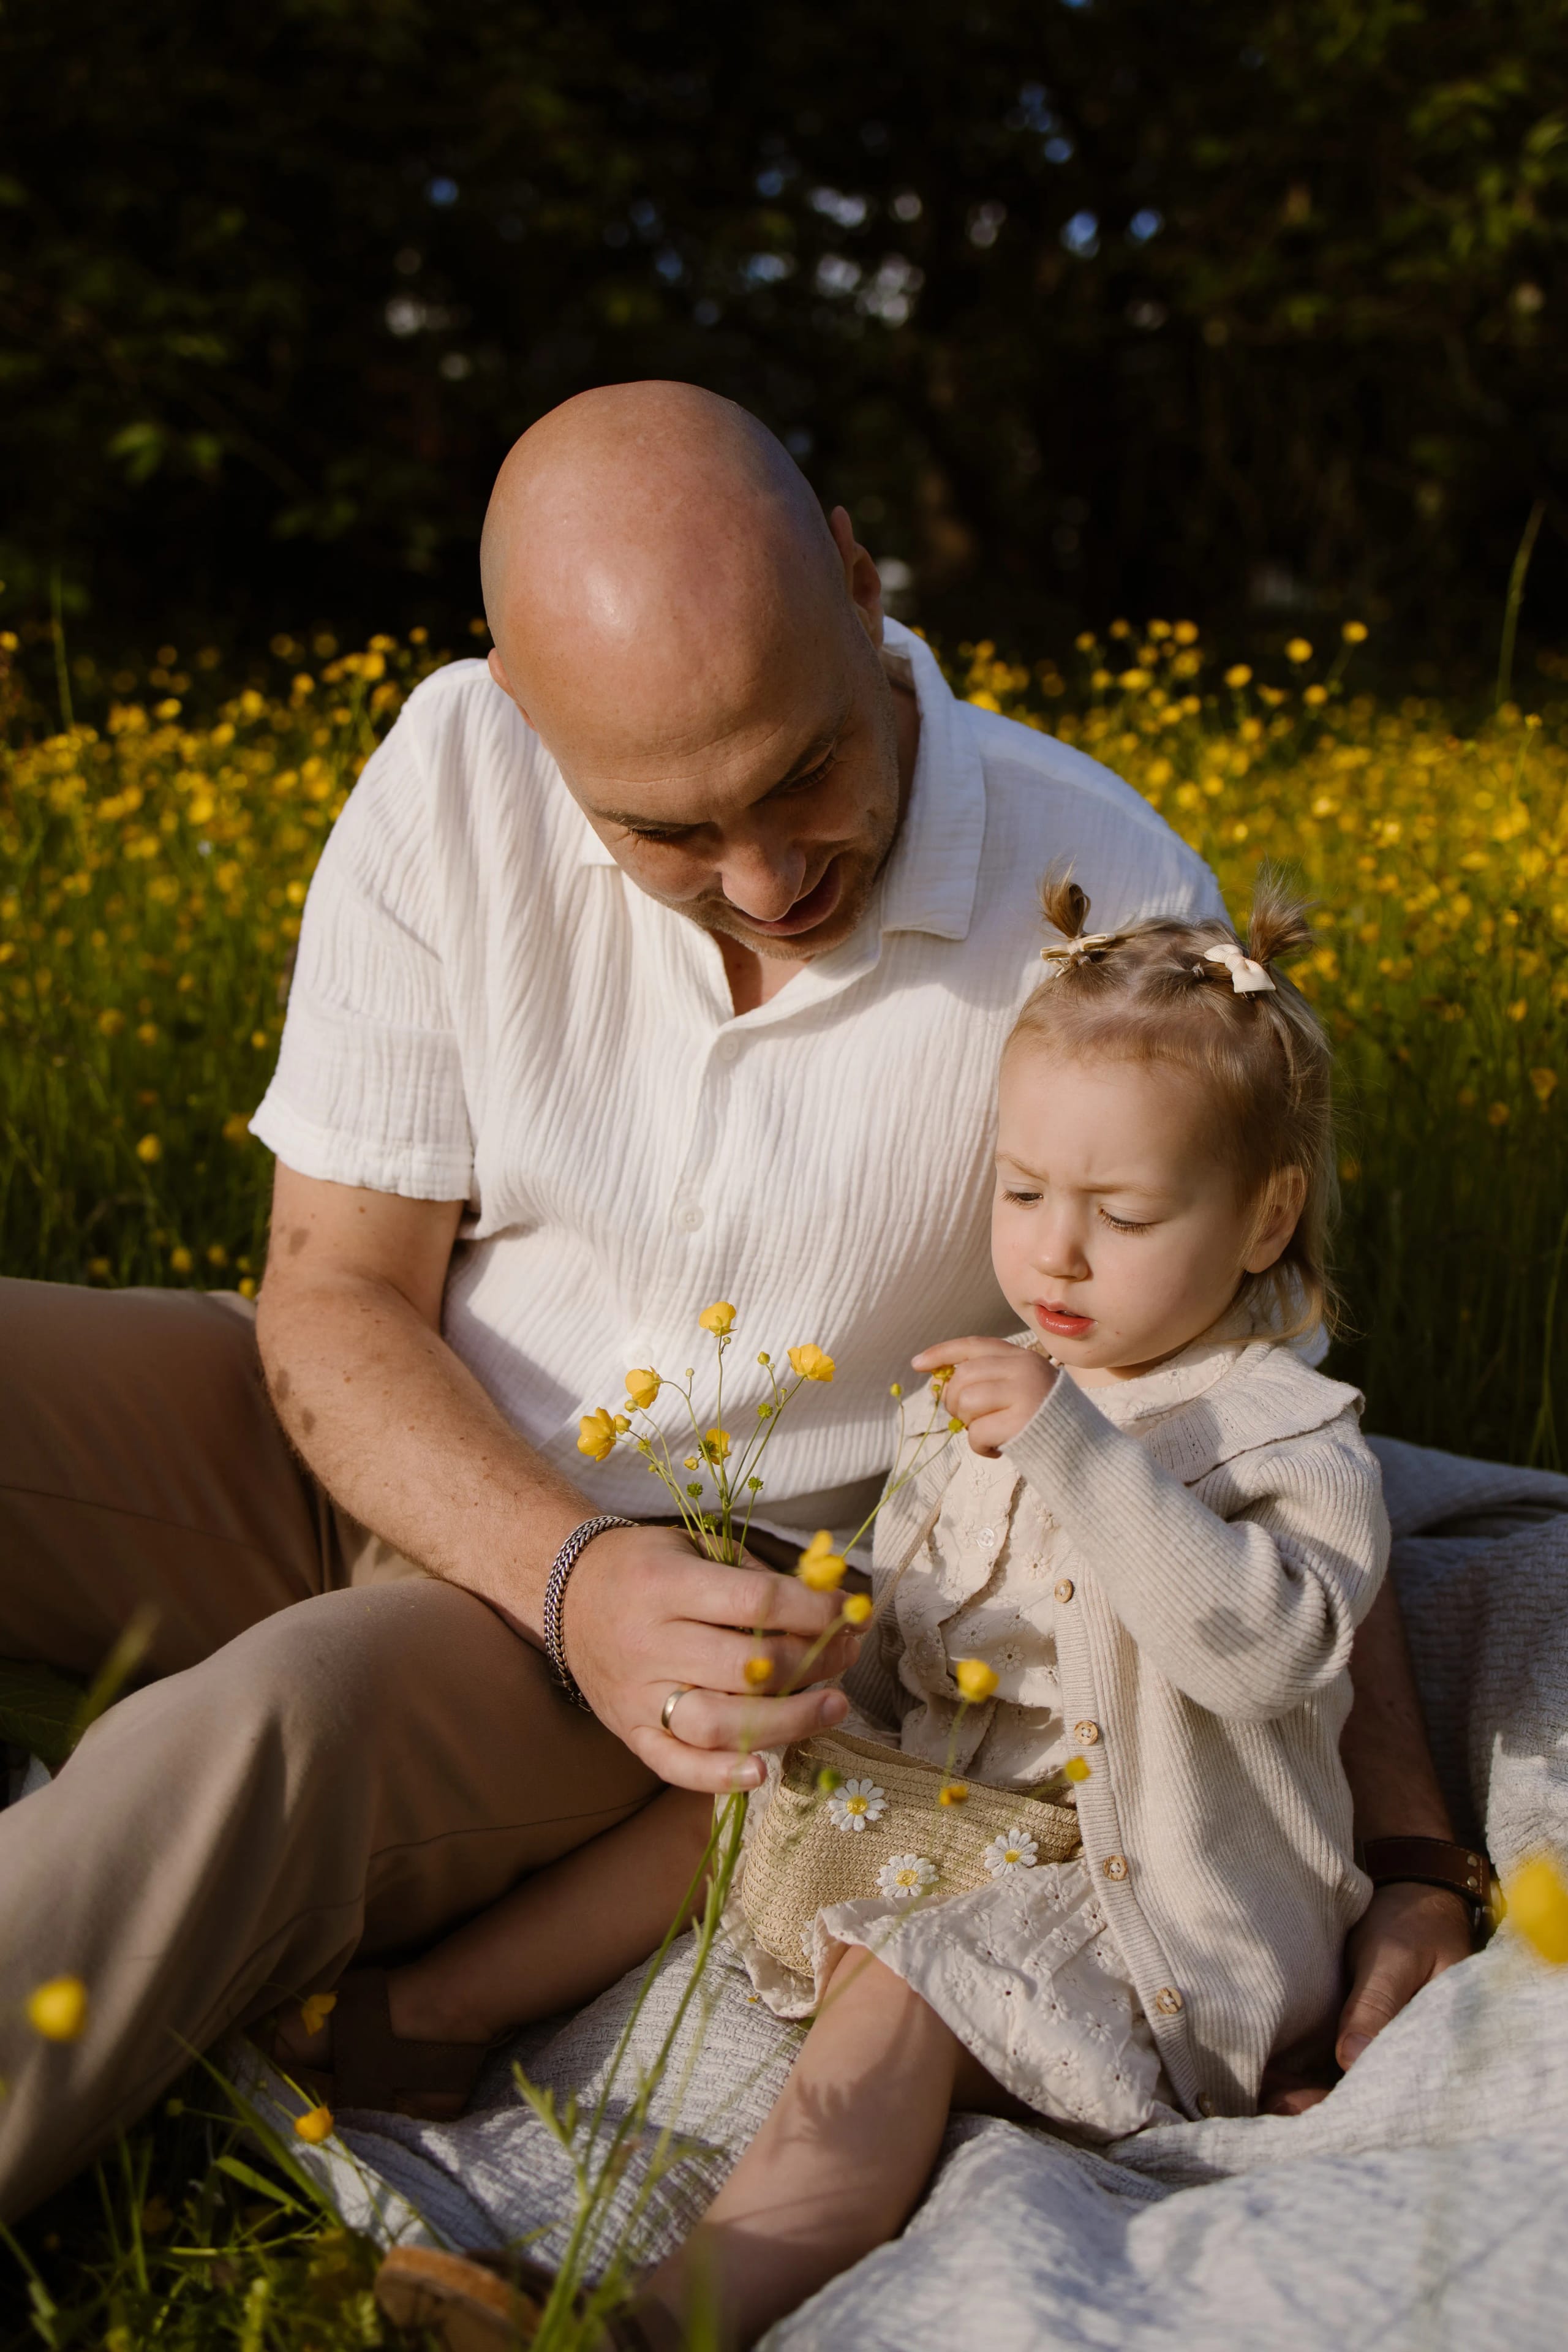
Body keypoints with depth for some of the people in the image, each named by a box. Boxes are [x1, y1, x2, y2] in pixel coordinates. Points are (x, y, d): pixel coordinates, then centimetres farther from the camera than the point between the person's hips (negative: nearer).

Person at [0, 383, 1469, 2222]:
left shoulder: (1115, 913, -16)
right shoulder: (453, 778, -14)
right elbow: (333, 1298, -10)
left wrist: (1413, 1854, -12)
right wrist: (573, 1577, -29)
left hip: (730, 1569, -2)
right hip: (384, 1458, 3)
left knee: (280, 1736, -36)